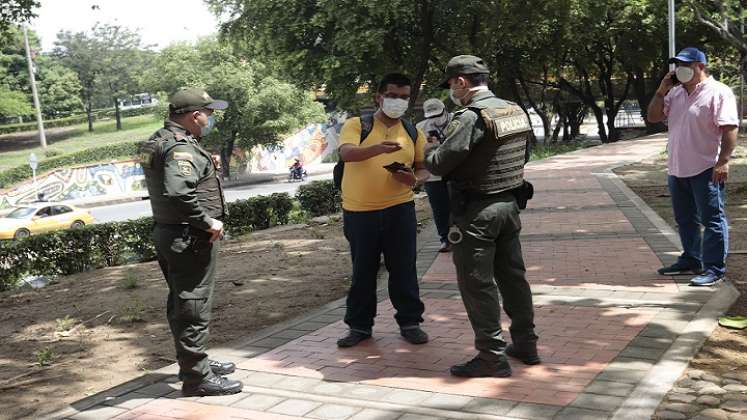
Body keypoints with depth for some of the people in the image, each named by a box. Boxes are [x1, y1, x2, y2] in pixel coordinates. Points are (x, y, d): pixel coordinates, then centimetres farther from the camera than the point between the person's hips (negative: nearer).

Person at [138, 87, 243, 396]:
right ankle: (197, 377, 4)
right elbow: (178, 192, -34)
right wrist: (208, 221, -24)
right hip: (190, 239, -11)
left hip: (167, 233, 11)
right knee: (194, 308, -3)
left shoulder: (159, 141, 12)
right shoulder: (181, 148, -20)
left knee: (182, 304, 19)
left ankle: (194, 363, 34)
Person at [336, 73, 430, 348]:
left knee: (404, 269, 6)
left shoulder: (413, 133, 8)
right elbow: (346, 153, -22)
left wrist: (415, 179, -13)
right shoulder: (356, 125, -3)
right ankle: (359, 325, 21)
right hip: (359, 212, -2)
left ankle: (410, 322, 19)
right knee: (362, 271, 9)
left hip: (399, 209, 2)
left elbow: (423, 169, 12)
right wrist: (379, 148, -40)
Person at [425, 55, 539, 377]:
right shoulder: (516, 111, 7)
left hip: (476, 212, -8)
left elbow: (439, 164, -19)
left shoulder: (471, 117, -19)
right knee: (513, 275, 17)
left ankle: (492, 357, 6)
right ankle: (525, 344, 27)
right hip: (509, 204, 8)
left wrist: (429, 150, 4)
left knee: (477, 284, 1)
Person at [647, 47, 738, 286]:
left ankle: (714, 268, 1)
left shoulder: (718, 92, -10)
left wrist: (723, 161, -23)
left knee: (712, 220, -3)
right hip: (677, 169, 8)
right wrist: (661, 91, 1)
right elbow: (653, 117, 14)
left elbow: (729, 129, -16)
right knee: (685, 220, 17)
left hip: (706, 170, -8)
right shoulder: (675, 93, 14)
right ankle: (691, 260, 31)